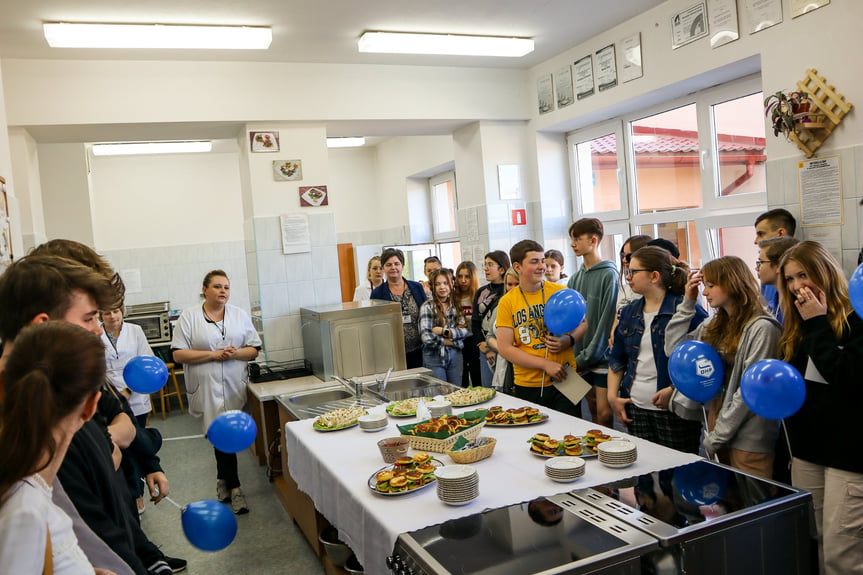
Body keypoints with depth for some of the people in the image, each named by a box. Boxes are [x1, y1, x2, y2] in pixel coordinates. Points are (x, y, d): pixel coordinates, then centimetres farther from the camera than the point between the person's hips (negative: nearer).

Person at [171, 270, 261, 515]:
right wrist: (213, 355, -13)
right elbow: (179, 354, -6)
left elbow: (254, 349, 7)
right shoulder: (189, 317, 0)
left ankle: (223, 479, 29)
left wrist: (234, 353, -13)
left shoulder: (240, 315, 8)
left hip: (235, 387, 3)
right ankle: (233, 487, 10)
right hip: (207, 388, -2)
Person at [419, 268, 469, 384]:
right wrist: (452, 341, -8)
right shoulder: (428, 306, -5)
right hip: (434, 356, -4)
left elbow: (464, 331, -1)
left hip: (455, 356, 4)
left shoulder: (456, 305, 8)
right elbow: (426, 337, -15)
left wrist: (444, 331, -14)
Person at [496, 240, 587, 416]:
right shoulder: (507, 302, -2)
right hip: (527, 386, -1)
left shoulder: (561, 292, 2)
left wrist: (569, 340, -11)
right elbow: (505, 348, -7)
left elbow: (583, 323, 12)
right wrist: (545, 364, -14)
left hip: (564, 381, 1)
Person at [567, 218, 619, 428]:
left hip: (602, 356, -6)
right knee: (593, 410, 14)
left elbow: (607, 320, -13)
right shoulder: (575, 278, 11)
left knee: (604, 414, -6)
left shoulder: (609, 275, -10)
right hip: (581, 359, 6)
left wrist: (587, 357, -13)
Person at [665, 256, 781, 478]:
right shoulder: (714, 326, 11)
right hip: (720, 430, 7)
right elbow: (673, 348, 8)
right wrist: (687, 303, 6)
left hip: (749, 441, -7)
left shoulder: (762, 328, -13)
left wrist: (717, 435, -13)